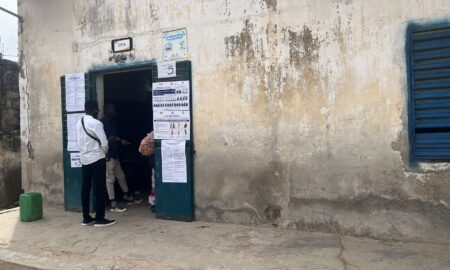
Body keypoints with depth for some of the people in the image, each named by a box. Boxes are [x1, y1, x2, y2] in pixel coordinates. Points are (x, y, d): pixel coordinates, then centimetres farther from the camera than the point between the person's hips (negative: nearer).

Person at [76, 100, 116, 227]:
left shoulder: (79, 123, 8)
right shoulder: (96, 123, -15)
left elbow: (79, 142, 11)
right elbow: (104, 143, -15)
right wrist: (104, 153, 4)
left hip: (84, 158, 8)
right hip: (97, 159, -7)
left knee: (85, 187, 11)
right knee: (99, 189, -1)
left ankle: (86, 217, 18)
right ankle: (99, 219, 3)